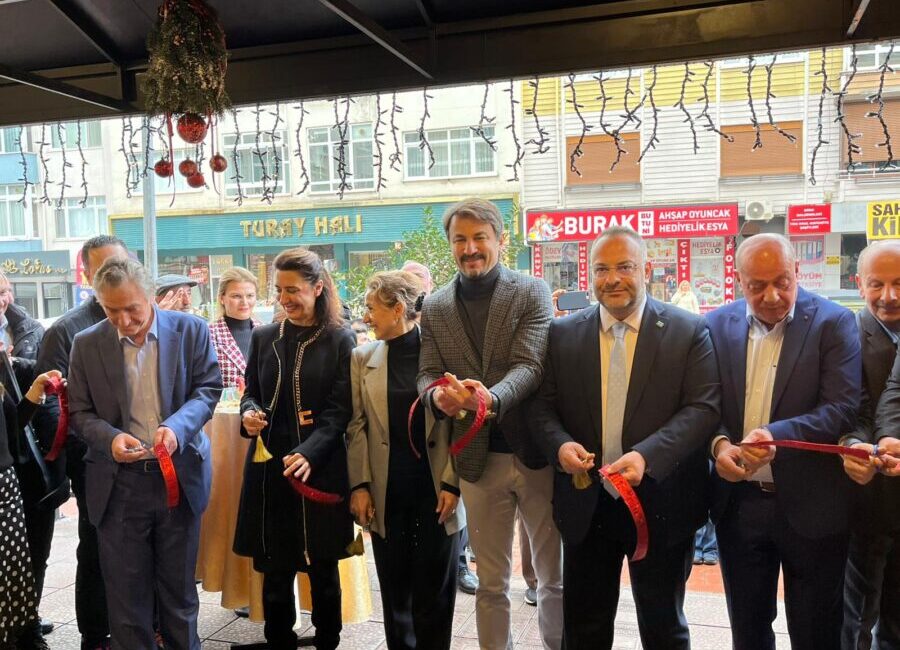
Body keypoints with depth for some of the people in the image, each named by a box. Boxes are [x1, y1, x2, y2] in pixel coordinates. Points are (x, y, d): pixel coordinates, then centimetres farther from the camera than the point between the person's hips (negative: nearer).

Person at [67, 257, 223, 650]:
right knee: (125, 585, 11)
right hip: (118, 483, 1)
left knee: (179, 581, 15)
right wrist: (111, 438, -18)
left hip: (179, 474, 0)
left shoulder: (191, 330, -4)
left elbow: (208, 389, -3)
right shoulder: (86, 345, -1)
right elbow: (80, 412, 3)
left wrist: (177, 426, -21)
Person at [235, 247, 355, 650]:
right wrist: (249, 414, -8)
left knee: (323, 568, 9)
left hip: (320, 469, -3)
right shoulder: (264, 337, 9)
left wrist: (309, 452, -22)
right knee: (274, 567, 6)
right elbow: (251, 393, 15)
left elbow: (340, 409, -8)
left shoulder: (341, 340, -3)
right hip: (269, 466, 3)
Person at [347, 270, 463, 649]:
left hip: (435, 487, -2)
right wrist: (359, 485, -3)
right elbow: (357, 426, 4)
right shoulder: (363, 357, 5)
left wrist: (452, 483, -9)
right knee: (394, 589, 12)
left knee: (435, 590, 9)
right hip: (386, 492, 2)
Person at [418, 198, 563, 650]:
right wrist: (437, 395, -24)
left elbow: (530, 366, -14)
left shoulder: (532, 292, -4)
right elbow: (426, 373, 1)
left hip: (537, 453, -2)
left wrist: (491, 397, -35)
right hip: (479, 459, 2)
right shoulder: (434, 307, 5)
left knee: (554, 576, 15)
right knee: (491, 582, 16)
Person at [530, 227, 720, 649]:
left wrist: (646, 455, -26)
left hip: (660, 503, -2)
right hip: (585, 503, 2)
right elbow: (543, 406, 2)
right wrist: (560, 444, -20)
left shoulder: (689, 332, -6)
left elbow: (703, 407, -12)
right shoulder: (563, 333, 2)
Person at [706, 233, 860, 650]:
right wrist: (718, 442, -17)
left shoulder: (833, 323, -7)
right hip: (738, 502, 3)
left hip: (809, 506, -2)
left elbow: (843, 408, -15)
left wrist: (775, 435, -30)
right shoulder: (718, 326, 1)